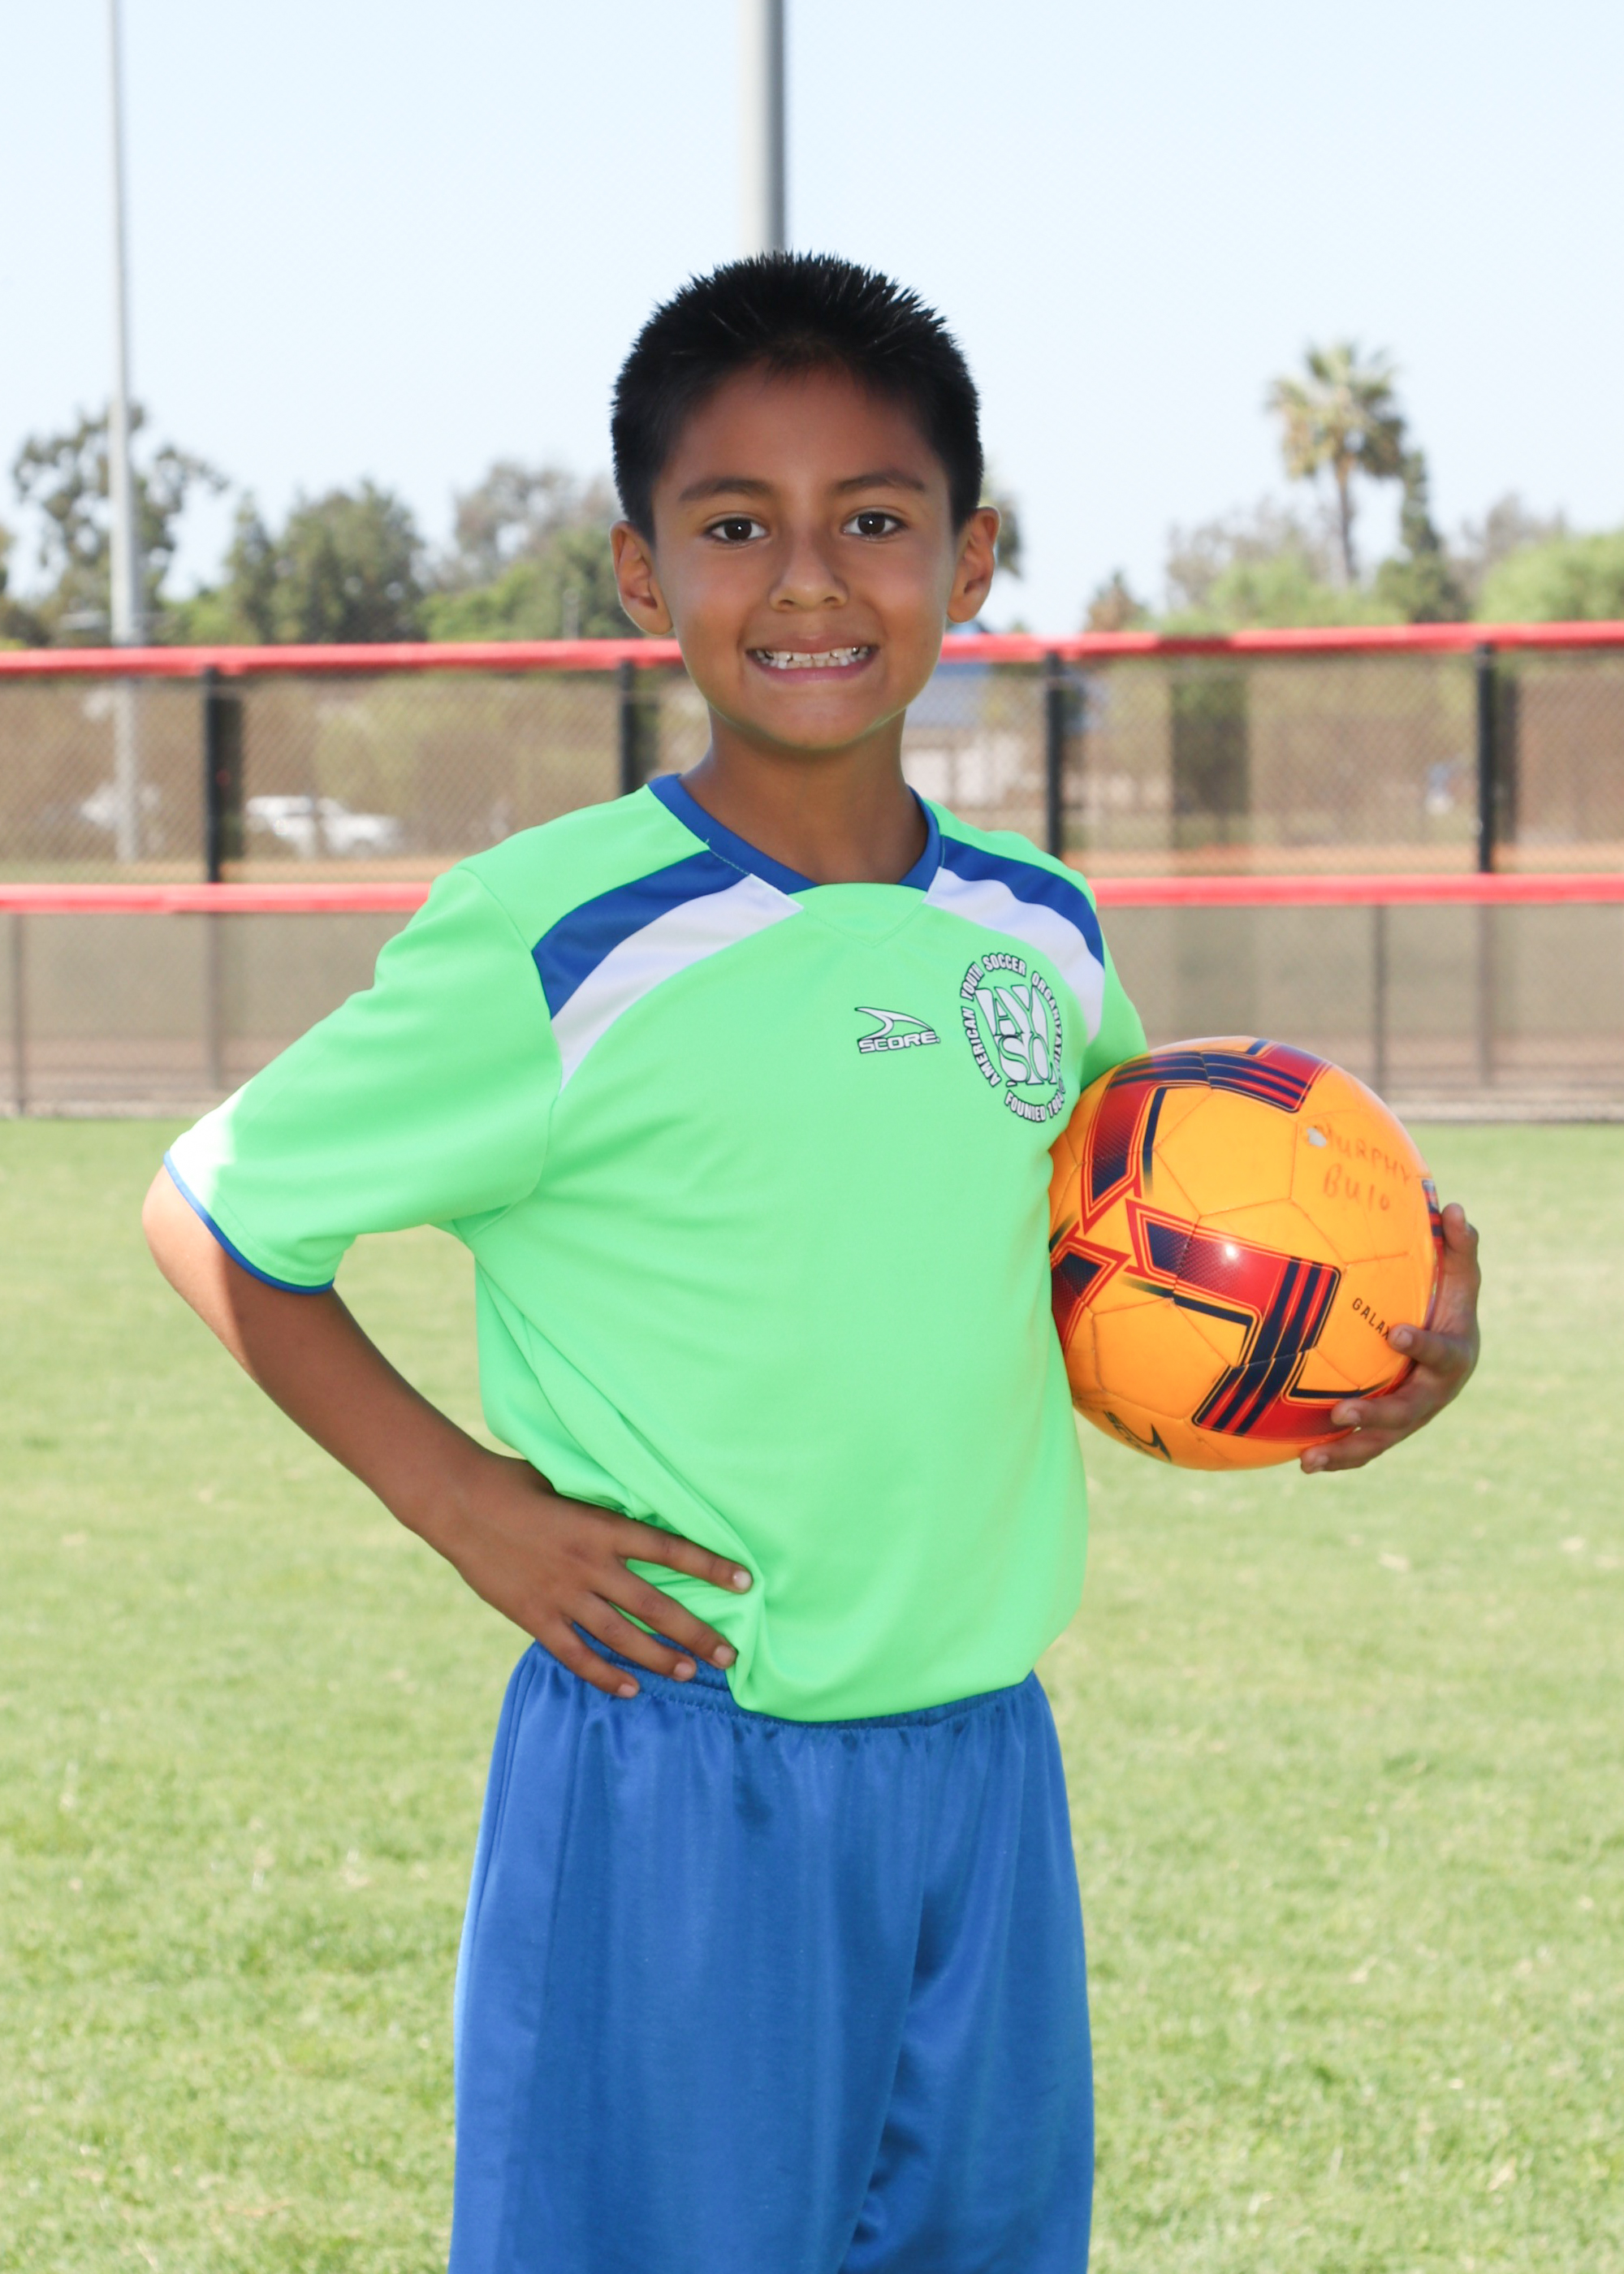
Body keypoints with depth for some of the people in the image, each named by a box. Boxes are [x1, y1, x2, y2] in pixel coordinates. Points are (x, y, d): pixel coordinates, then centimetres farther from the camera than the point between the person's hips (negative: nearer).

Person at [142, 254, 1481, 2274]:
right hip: (675, 1781, -5)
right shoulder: (557, 948, -12)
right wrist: (460, 1499, -11)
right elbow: (210, 1217, -3)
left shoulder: (1040, 937, 5)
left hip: (986, 1764, 6)